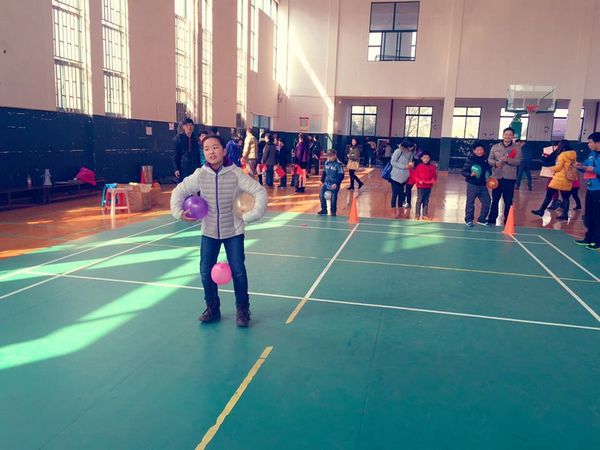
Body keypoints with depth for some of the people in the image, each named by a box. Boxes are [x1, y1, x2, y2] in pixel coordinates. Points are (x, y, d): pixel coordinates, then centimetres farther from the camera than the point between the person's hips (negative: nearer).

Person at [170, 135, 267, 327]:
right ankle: (212, 308, 24)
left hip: (233, 232, -2)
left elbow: (260, 192, -13)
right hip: (209, 232, 3)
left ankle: (243, 310, 18)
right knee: (206, 272, 3)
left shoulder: (236, 174, -13)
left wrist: (252, 215, -18)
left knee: (238, 271, -1)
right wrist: (178, 212, -4)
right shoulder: (200, 175, -6)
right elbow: (179, 191, 7)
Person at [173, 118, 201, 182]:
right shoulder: (178, 138, -3)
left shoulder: (195, 139, 8)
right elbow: (175, 155, -5)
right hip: (183, 168, -4)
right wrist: (176, 169, -12)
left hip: (194, 169, 4)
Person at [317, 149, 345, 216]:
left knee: (333, 198, -1)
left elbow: (341, 176, -13)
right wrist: (322, 181, 14)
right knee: (321, 196, -1)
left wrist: (336, 184, -20)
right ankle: (324, 210, 13)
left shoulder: (338, 164, -14)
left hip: (334, 185, -6)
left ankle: (333, 212, 18)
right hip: (326, 183, 6)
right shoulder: (326, 163, 5)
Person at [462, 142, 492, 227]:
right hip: (472, 185, -5)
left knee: (487, 202, 6)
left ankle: (481, 219, 21)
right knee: (470, 202, 3)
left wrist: (489, 175, 2)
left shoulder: (486, 159, 4)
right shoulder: (470, 159, -9)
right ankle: (469, 220, 17)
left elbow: (489, 169, 20)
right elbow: (464, 171, -9)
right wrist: (470, 174, -26)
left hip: (483, 185, 5)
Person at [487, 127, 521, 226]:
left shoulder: (516, 149, 2)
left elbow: (518, 162, -9)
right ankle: (492, 220, 15)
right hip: (497, 177, 1)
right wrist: (496, 163, -17)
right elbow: (489, 159, 3)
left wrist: (507, 160, -24)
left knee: (508, 201, 6)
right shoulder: (495, 147, 6)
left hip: (510, 178, -1)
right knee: (495, 200, 6)